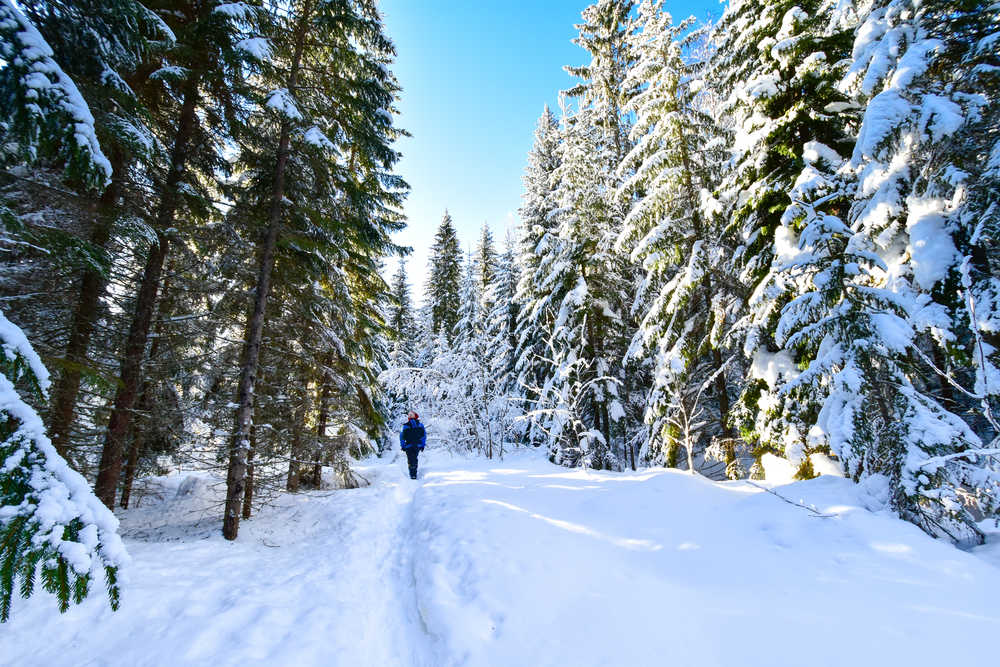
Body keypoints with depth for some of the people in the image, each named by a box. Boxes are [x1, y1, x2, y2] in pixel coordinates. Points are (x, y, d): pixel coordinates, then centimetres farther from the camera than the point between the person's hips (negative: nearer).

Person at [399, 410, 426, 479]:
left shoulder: (406, 426, -8)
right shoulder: (420, 425, 0)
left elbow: (402, 436, -5)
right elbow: (424, 435, 6)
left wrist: (402, 446, 4)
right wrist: (423, 445, 13)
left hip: (409, 446, -2)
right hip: (418, 446, 3)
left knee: (410, 460, 7)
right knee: (415, 459, 21)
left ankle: (412, 475, 0)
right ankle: (415, 473, 22)